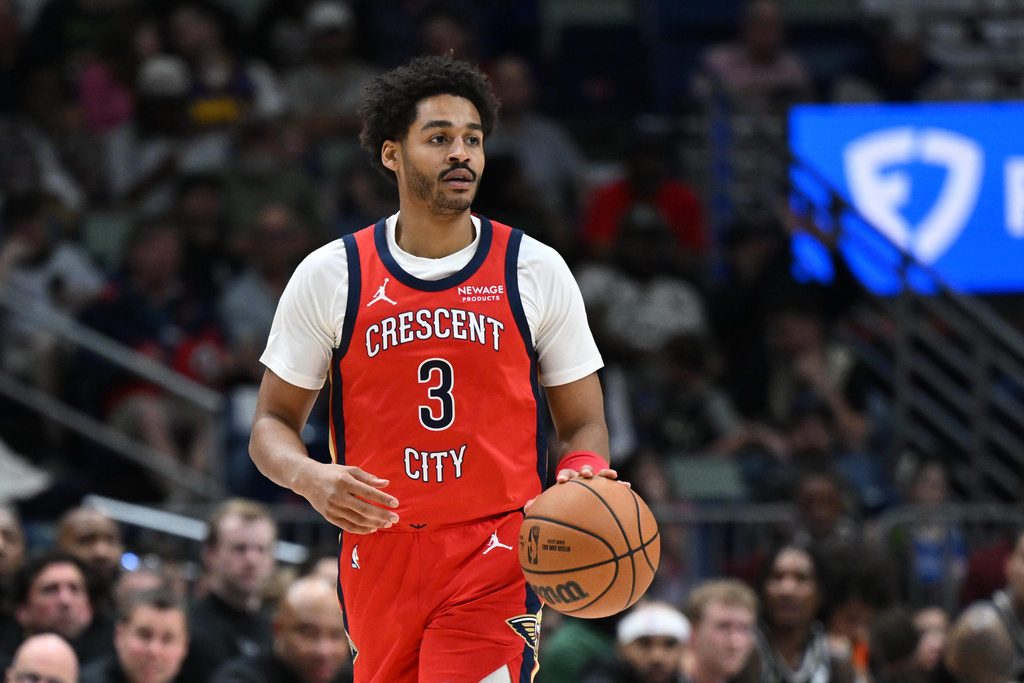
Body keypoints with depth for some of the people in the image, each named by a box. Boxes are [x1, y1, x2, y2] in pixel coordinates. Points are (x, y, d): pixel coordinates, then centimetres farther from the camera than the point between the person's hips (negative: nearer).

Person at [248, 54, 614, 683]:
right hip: (380, 552, 2)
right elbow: (273, 424, 8)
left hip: (495, 559, -2)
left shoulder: (535, 271, 3)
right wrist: (310, 478, -15)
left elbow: (584, 425, 8)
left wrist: (583, 477, -16)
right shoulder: (330, 276, 3)